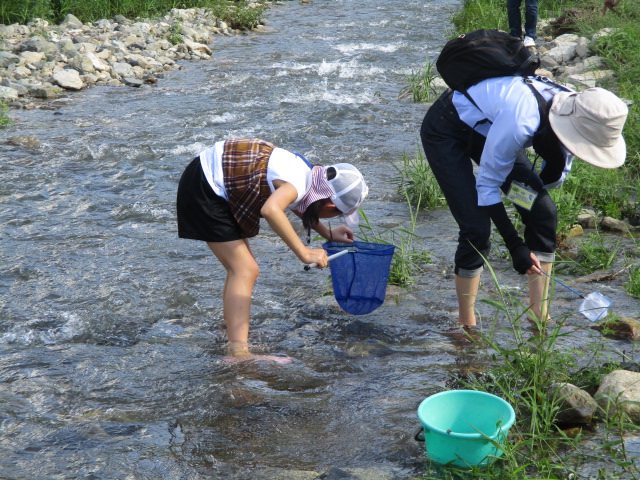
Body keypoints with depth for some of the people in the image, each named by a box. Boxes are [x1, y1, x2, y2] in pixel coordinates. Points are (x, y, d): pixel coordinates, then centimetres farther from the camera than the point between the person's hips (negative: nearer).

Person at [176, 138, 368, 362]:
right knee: (245, 270, -14)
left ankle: (233, 343, 25)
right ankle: (239, 353, -21)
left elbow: (298, 205, 27)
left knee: (239, 268, 16)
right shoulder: (299, 183, -25)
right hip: (204, 189, -10)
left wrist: (328, 233, 24)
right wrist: (304, 253, -41)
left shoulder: (305, 172, 3)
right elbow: (270, 210, -47)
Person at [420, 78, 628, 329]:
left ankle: (539, 318, 8)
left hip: (486, 128, 7)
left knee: (544, 213, -3)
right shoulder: (521, 120, -41)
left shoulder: (573, 111, -20)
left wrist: (556, 157, -27)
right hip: (445, 130, -7)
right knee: (476, 229, -16)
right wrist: (515, 247, -27)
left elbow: (552, 180, -5)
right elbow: (487, 184, -26)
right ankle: (466, 325, 3)